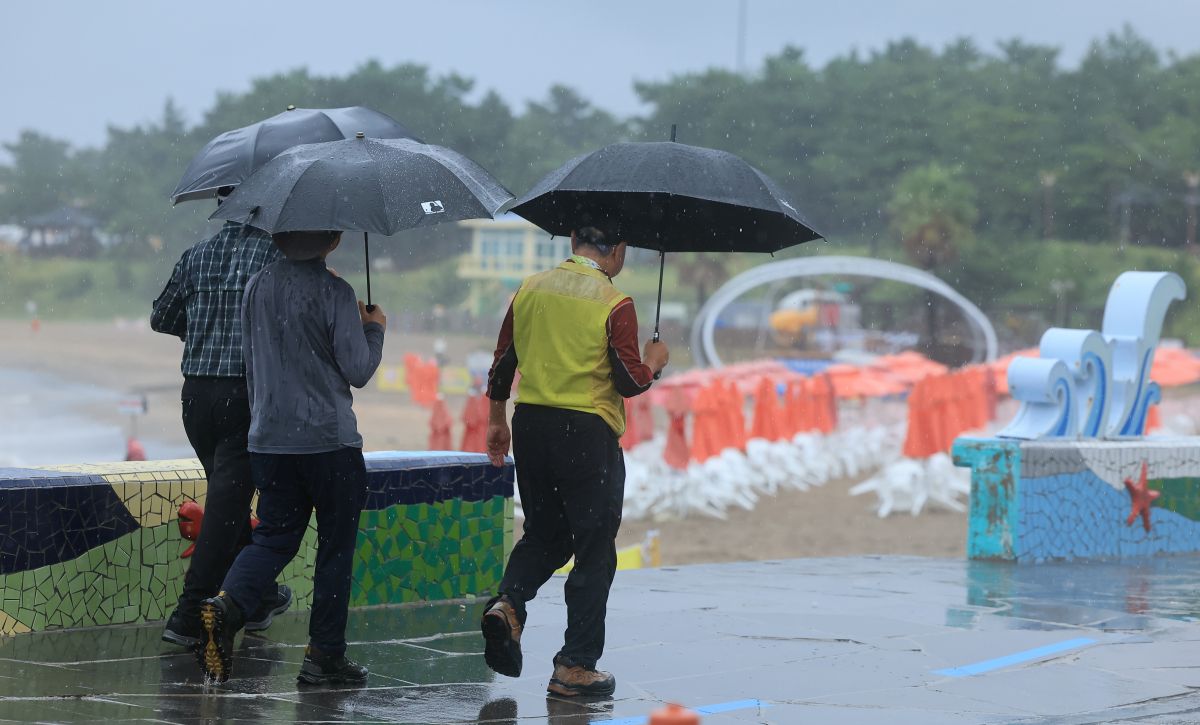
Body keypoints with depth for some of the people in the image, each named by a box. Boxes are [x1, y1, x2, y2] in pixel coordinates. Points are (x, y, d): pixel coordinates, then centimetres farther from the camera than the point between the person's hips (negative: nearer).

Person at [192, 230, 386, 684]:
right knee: (335, 546, 6)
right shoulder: (333, 292, -13)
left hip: (268, 438, 5)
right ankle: (324, 654, 7)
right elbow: (358, 371, -10)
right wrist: (374, 330, 9)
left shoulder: (257, 286, 6)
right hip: (330, 439, -5)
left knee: (274, 536, 11)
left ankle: (227, 604, -15)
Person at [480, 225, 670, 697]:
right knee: (594, 551, 4)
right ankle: (575, 667, 4)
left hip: (530, 426, 5)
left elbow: (502, 364, 11)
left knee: (544, 534, 21)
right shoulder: (613, 304, -10)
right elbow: (630, 382, -12)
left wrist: (496, 422, 23)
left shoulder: (530, 290, 6)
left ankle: (507, 605, -6)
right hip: (587, 432, -5)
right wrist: (654, 361, 9)